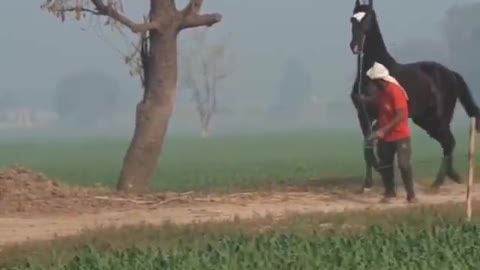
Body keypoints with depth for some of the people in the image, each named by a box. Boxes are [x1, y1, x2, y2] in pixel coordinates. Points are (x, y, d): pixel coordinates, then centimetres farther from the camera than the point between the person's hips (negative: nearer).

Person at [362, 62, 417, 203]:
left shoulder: (396, 91, -21)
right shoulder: (380, 92, 4)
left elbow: (401, 116, -26)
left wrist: (383, 130, -28)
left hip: (400, 135, -8)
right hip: (385, 136, 8)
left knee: (404, 164, -13)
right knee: (384, 165, 11)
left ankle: (411, 195, -5)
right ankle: (389, 192, 26)